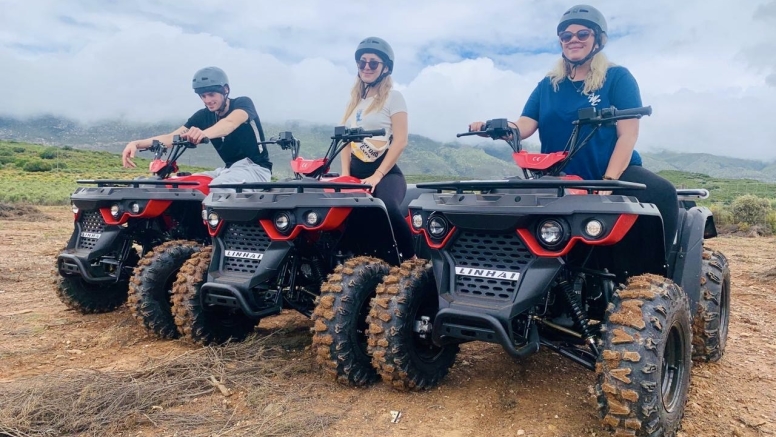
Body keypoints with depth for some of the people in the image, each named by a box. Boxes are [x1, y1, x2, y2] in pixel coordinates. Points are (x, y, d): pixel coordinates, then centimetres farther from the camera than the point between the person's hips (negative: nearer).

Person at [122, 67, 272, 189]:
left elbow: (230, 124, -34)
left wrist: (204, 133, -55)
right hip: (228, 169, 7)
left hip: (255, 167, -7)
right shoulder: (204, 116, 7)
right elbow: (172, 137, -4)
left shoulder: (243, 103, -9)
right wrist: (137, 143, -22)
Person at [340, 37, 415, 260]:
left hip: (386, 172, -6)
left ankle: (412, 261, -22)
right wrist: (345, 174, 2)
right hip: (356, 172, 6)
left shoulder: (393, 97, 1)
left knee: (388, 207, -36)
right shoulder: (355, 99, 19)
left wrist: (377, 176, -16)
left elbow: (400, 141, -8)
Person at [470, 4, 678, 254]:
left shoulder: (618, 77, 4)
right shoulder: (548, 85, 14)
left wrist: (608, 181, -20)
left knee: (662, 193, -30)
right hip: (560, 179, 4)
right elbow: (523, 126, 3)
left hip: (614, 171, -3)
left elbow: (628, 134, -6)